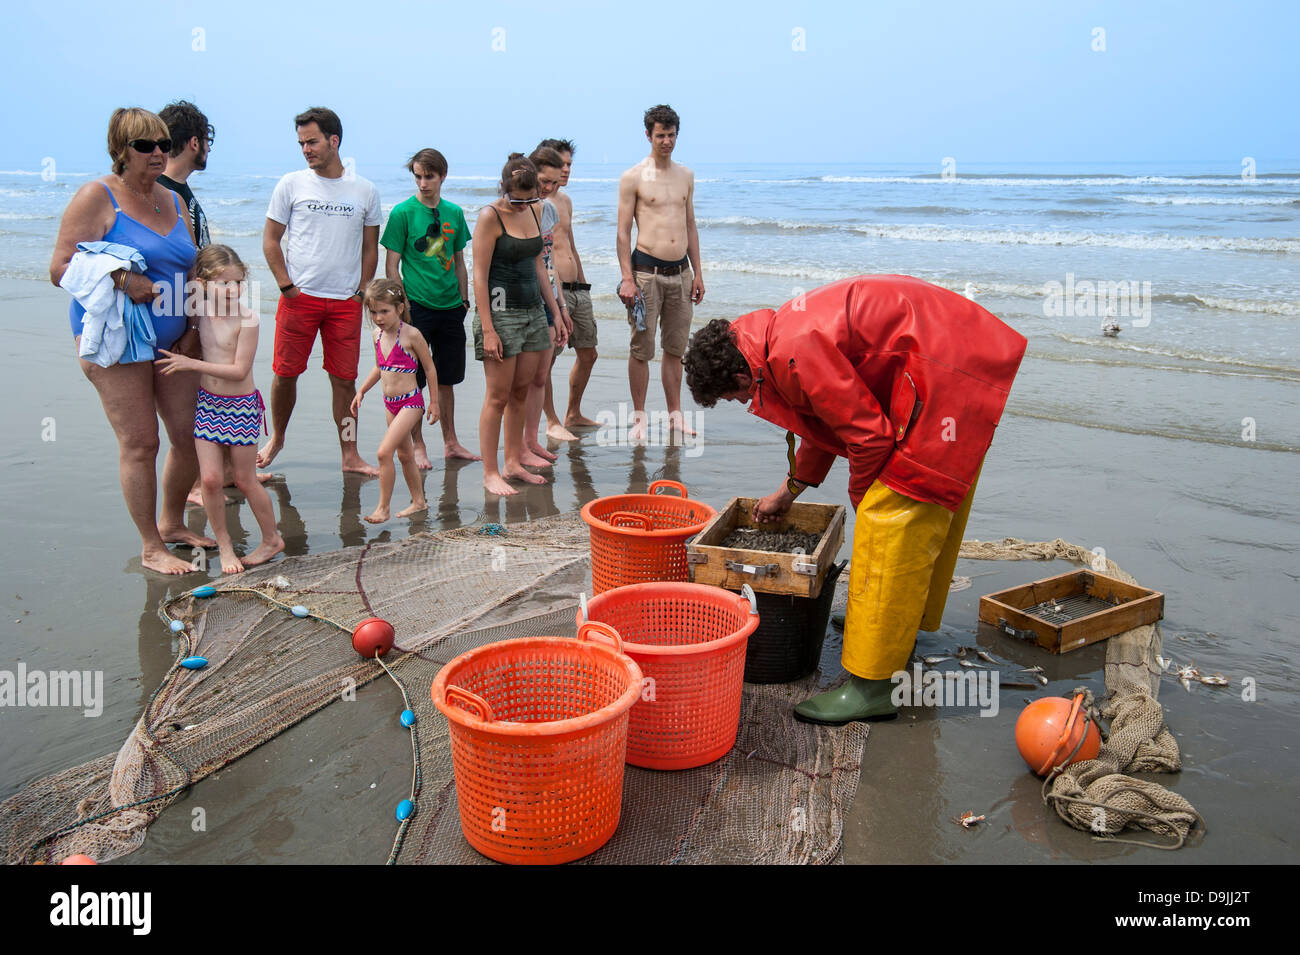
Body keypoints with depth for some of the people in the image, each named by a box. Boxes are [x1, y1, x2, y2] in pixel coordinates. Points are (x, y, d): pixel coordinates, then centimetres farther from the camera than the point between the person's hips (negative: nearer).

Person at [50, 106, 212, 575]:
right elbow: (61, 268, -11)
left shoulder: (173, 200, 12)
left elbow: (191, 270, 17)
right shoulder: (97, 197, -7)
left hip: (172, 341, 6)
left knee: (192, 435, 6)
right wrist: (120, 280, -26)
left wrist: (193, 328, 4)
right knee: (139, 444, -5)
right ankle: (151, 547, 9)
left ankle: (172, 523, 28)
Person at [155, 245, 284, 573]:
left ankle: (272, 539, 26)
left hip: (241, 405, -4)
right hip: (207, 402, 5)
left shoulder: (246, 319, -18)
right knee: (210, 478, 0)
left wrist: (191, 363, -19)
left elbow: (239, 370, -20)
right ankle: (224, 546, 17)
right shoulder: (200, 312, -1)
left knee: (245, 480, 6)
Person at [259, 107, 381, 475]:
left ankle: (350, 455, 10)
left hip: (346, 302, 1)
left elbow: (370, 248, 11)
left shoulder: (365, 191, 6)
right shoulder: (291, 184, 3)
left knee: (344, 379, 2)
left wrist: (361, 293, 2)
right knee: (286, 373, 5)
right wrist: (286, 285, -4)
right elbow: (271, 240, 5)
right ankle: (276, 438, 28)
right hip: (298, 297, 0)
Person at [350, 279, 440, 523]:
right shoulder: (378, 335, 5)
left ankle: (383, 507, -6)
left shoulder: (411, 335, -15)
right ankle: (419, 501, 29)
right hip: (390, 403, 8)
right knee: (404, 454, 16)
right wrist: (361, 392, 14)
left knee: (384, 451, -15)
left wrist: (433, 402, -3)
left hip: (410, 402, -8)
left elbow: (430, 368, -7)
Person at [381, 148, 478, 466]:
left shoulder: (454, 213, 9)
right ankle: (418, 446, 12)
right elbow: (391, 265, -5)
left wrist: (464, 300, 12)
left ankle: (451, 443, 23)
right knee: (414, 381, 1)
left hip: (450, 308, 4)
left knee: (446, 379, 13)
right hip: (417, 308, -4)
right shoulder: (403, 212, -4)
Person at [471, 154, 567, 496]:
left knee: (521, 391, 10)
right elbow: (480, 276, -13)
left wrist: (556, 311, 16)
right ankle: (490, 473, 5)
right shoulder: (490, 216, -10)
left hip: (533, 311, 7)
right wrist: (487, 330, -18)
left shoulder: (534, 211, 10)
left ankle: (513, 463, 20)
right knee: (498, 396, -3)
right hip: (501, 311, -7)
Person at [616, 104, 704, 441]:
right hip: (646, 271, -5)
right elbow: (623, 231, -4)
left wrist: (697, 273, 14)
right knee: (641, 348, -1)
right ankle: (639, 417, 9)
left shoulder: (686, 176, 14)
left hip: (680, 271, 5)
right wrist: (627, 279, -12)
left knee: (675, 347, 10)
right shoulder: (633, 177, -2)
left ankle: (674, 414, 20)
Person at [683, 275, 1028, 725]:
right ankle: (901, 629, 40)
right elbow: (824, 419, 28)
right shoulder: (788, 331, 14)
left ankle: (871, 686, -5)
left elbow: (869, 433, -20)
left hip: (944, 374, -11)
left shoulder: (793, 354, -20)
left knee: (892, 522, -10)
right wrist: (789, 491, 37)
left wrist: (861, 497, -1)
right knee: (931, 514, 21)